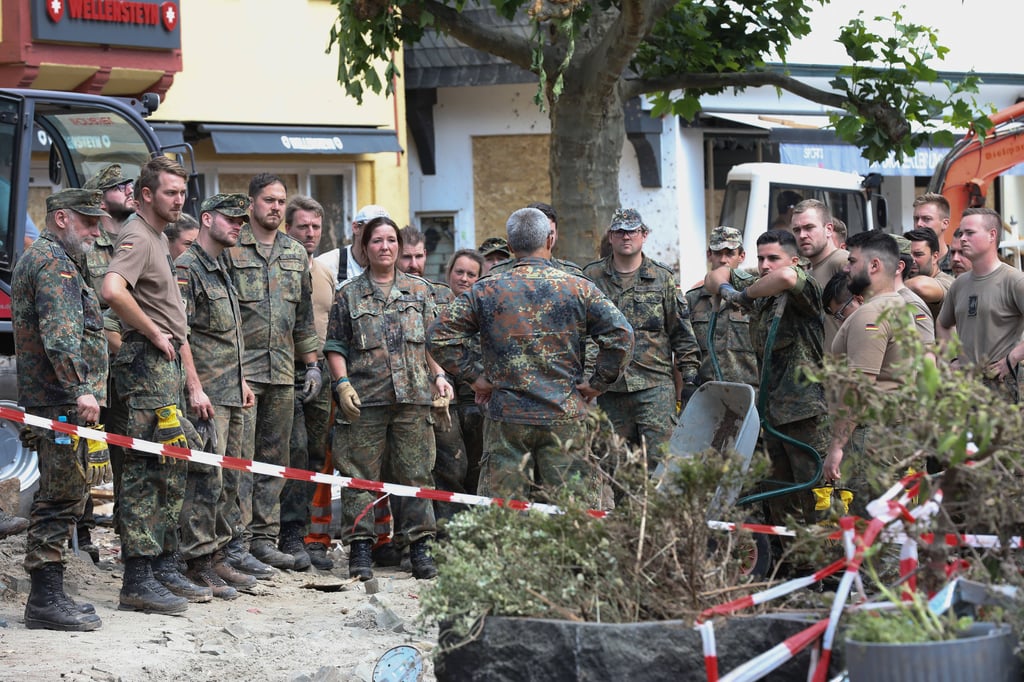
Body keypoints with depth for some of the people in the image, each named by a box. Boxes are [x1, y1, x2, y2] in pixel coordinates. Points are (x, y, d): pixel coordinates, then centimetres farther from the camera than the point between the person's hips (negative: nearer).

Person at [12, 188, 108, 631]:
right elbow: (61, 336, -22)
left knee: (60, 499, 12)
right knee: (61, 499, -10)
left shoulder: (38, 257, 24)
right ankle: (46, 600, -10)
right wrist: (81, 389, -26)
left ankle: (48, 596, 15)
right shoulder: (53, 262, -11)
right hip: (62, 400, -11)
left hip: (54, 399, 11)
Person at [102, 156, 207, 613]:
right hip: (145, 363, -10)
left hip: (166, 362, 10)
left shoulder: (159, 237, 19)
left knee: (171, 471, 14)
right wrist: (154, 334, -21)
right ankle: (138, 580, -11)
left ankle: (164, 568, 22)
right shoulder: (137, 237, -13)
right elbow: (113, 289, -31)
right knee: (145, 471, -10)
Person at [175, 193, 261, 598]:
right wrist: (195, 388, -21)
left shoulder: (221, 272, 20)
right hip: (205, 395, -10)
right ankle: (197, 565, -8)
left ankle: (218, 557, 16)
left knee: (227, 479, 11)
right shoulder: (187, 268, -10)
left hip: (230, 395, 10)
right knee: (205, 478, -11)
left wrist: (241, 382, 22)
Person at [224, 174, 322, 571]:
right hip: (240, 368, -6)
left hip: (283, 373, 6)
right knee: (240, 456, -7)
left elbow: (304, 315, 21)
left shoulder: (296, 255, 15)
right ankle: (237, 541, -6)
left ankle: (264, 538, 12)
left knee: (274, 458, 7)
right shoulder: (230, 249, -2)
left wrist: (312, 363, 16)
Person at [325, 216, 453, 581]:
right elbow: (335, 345, 7)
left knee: (416, 473, 2)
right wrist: (343, 383, -6)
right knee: (361, 475, -1)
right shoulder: (349, 295, 8)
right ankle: (359, 548, 4)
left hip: (413, 397, 2)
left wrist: (439, 377, 4)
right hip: (365, 399, -2)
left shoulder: (419, 290, 14)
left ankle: (419, 546, 8)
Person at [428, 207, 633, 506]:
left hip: (506, 417, 1)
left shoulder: (486, 290, 2)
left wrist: (474, 376, 5)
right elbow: (620, 335, -7)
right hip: (564, 419, -1)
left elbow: (439, 335, -1)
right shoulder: (579, 288, 0)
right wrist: (597, 383, 2)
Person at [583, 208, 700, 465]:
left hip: (655, 385, -2)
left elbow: (682, 331, 10)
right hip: (609, 386, 2)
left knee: (659, 459, -11)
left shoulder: (663, 278, 8)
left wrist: (690, 374, 4)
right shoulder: (592, 277, 9)